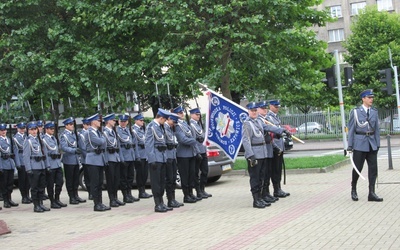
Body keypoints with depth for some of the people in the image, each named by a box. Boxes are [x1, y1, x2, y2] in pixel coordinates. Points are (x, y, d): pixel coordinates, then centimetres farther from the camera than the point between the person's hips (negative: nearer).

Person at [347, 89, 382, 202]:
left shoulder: (374, 112, 10)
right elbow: (351, 129, -2)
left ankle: (371, 193, 1)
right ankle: (353, 190, 21)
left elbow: (377, 128, 12)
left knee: (373, 168, -1)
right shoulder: (355, 112, -2)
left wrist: (378, 143, 7)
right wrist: (350, 145, -6)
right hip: (359, 143, -4)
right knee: (357, 168, 1)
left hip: (372, 144, 4)